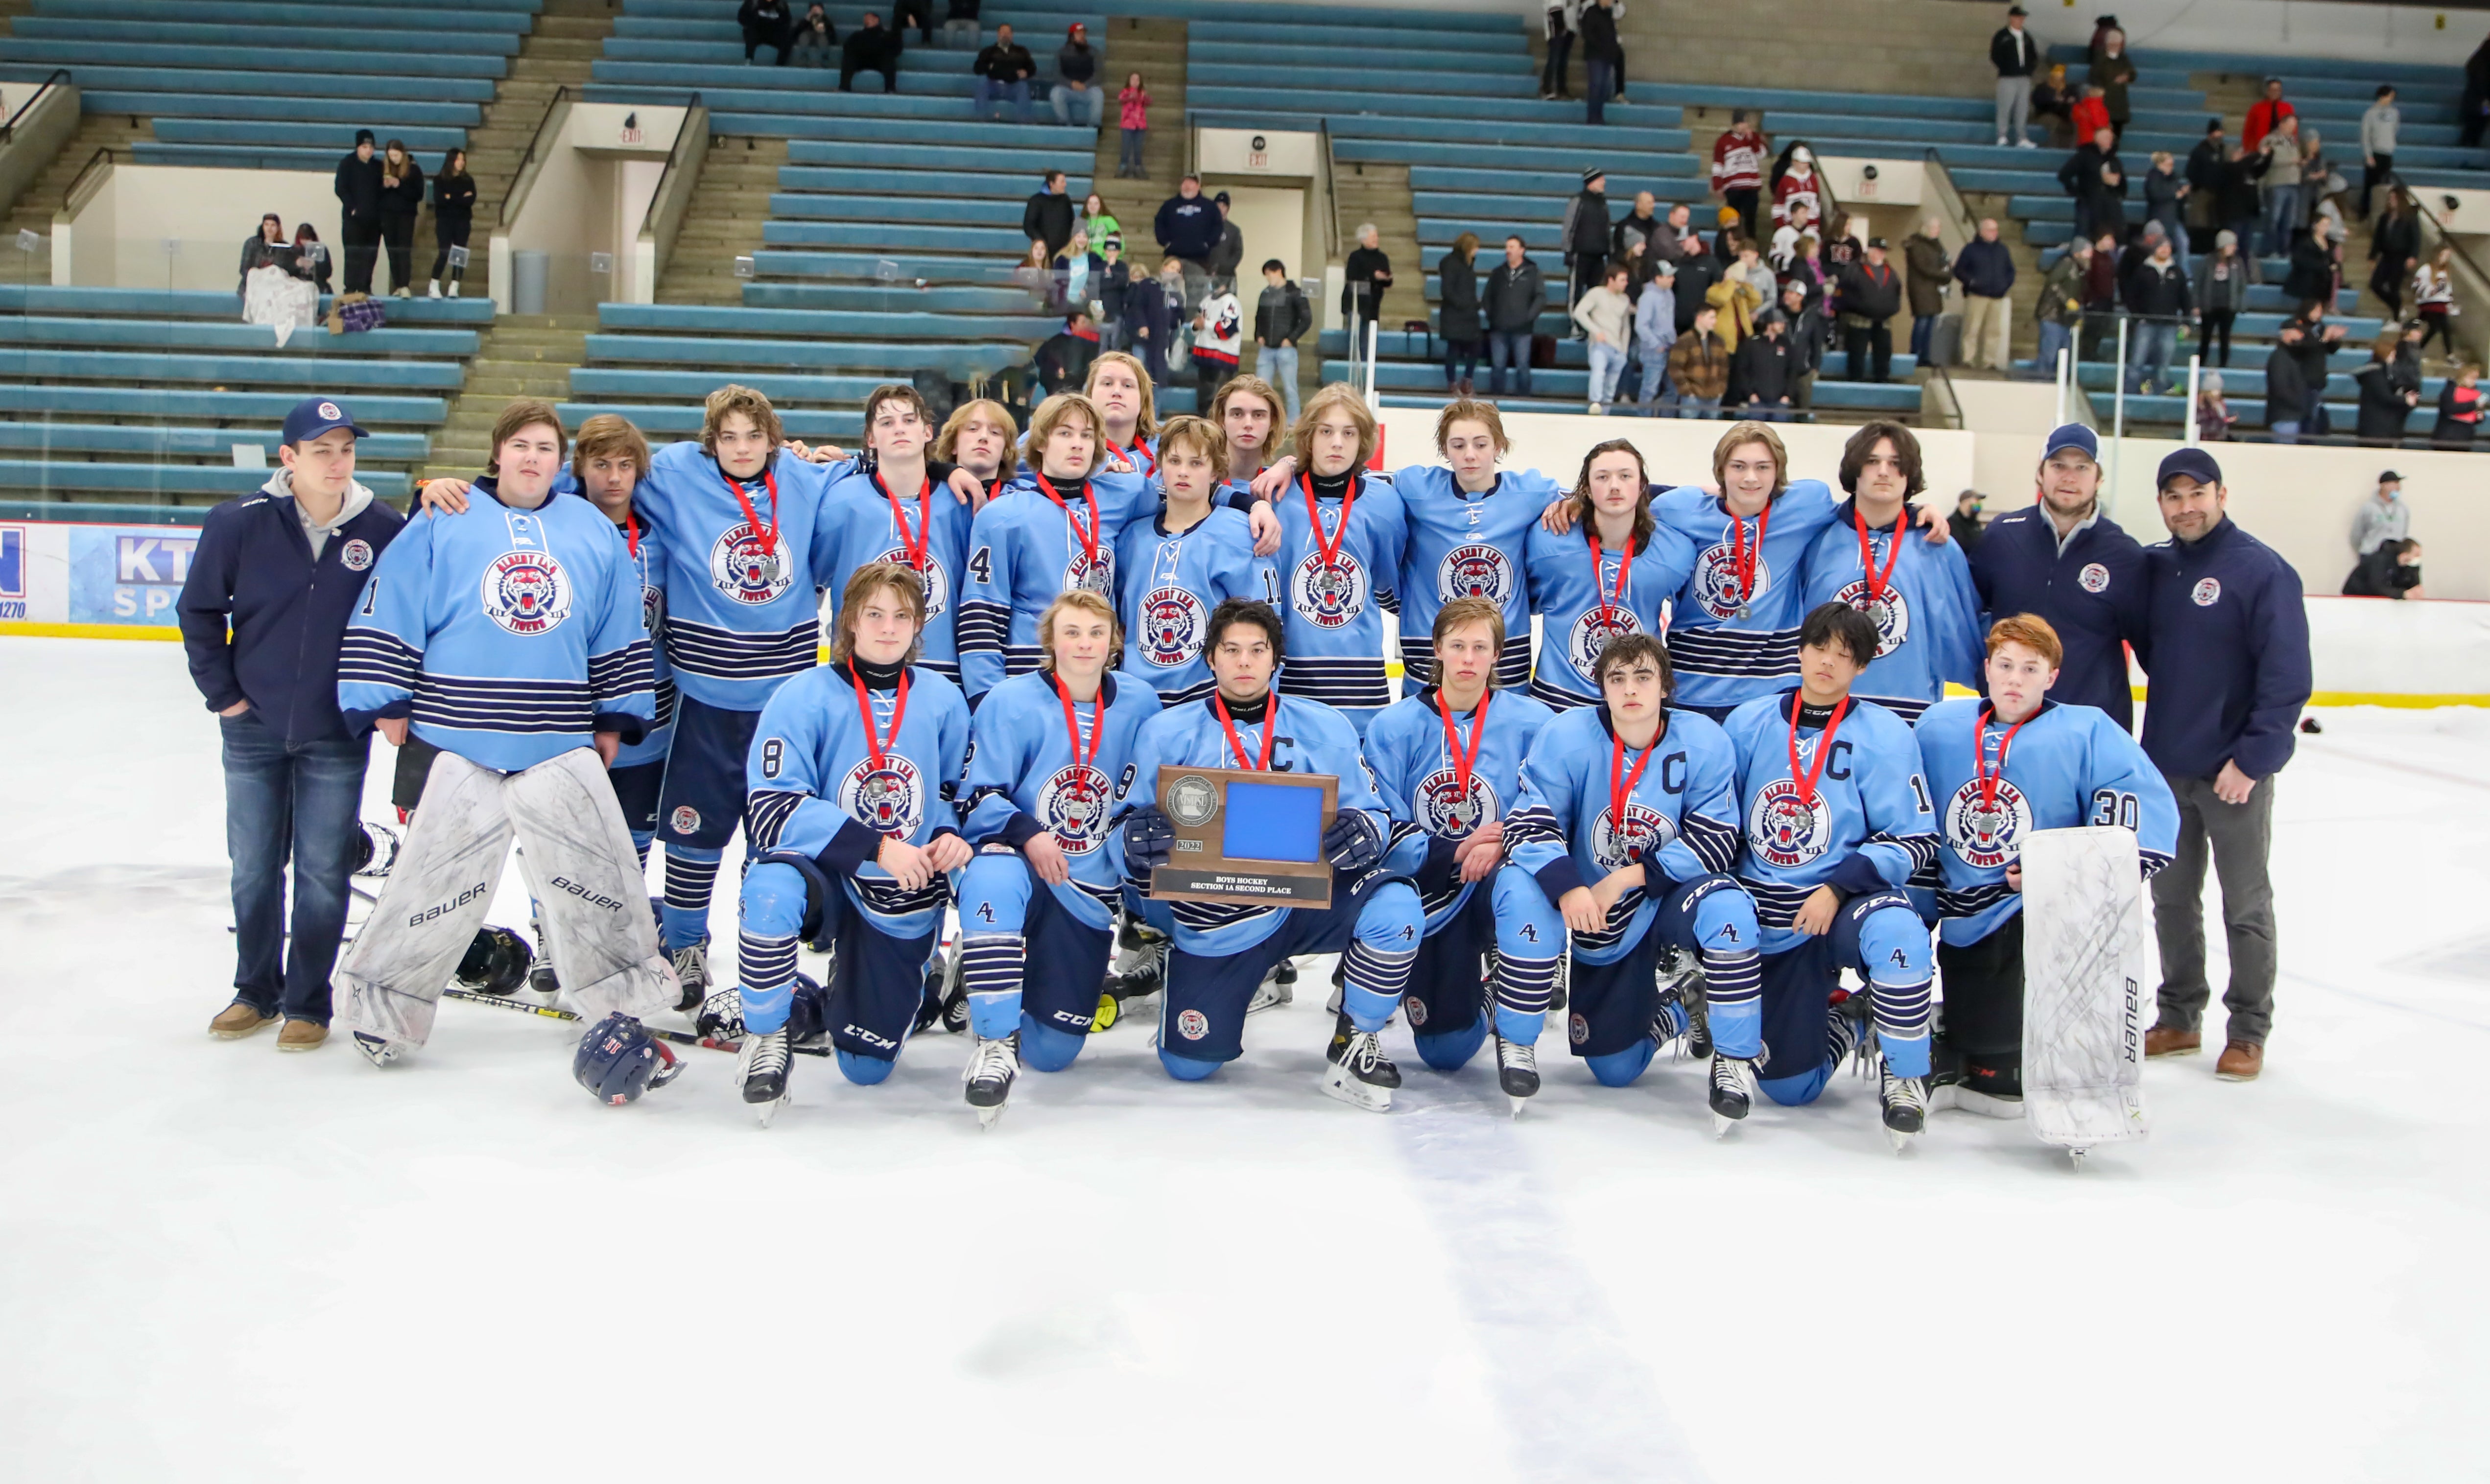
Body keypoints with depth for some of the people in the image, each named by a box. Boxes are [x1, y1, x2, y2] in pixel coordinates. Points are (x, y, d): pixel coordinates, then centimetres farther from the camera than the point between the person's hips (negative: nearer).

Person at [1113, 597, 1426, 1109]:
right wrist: (1137, 841, -23)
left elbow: (1374, 813, 1)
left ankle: (1354, 1044, -5)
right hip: (1214, 922, 1)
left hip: (1308, 898, -1)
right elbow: (1129, 830, 2)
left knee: (1395, 908, -30)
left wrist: (1363, 833, -23)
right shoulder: (1166, 733, 1)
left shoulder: (1324, 727, 0)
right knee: (1188, 1064, -2)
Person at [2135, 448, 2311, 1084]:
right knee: (2172, 899, 13)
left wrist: (2251, 757, -17)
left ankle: (2249, 1030, 16)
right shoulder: (2153, 568, 6)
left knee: (2246, 906, 6)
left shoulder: (2261, 570, -12)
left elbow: (2287, 676, -15)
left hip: (2236, 771, -6)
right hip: (2166, 767, 6)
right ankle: (2179, 1018, 26)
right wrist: (2159, 738, 5)